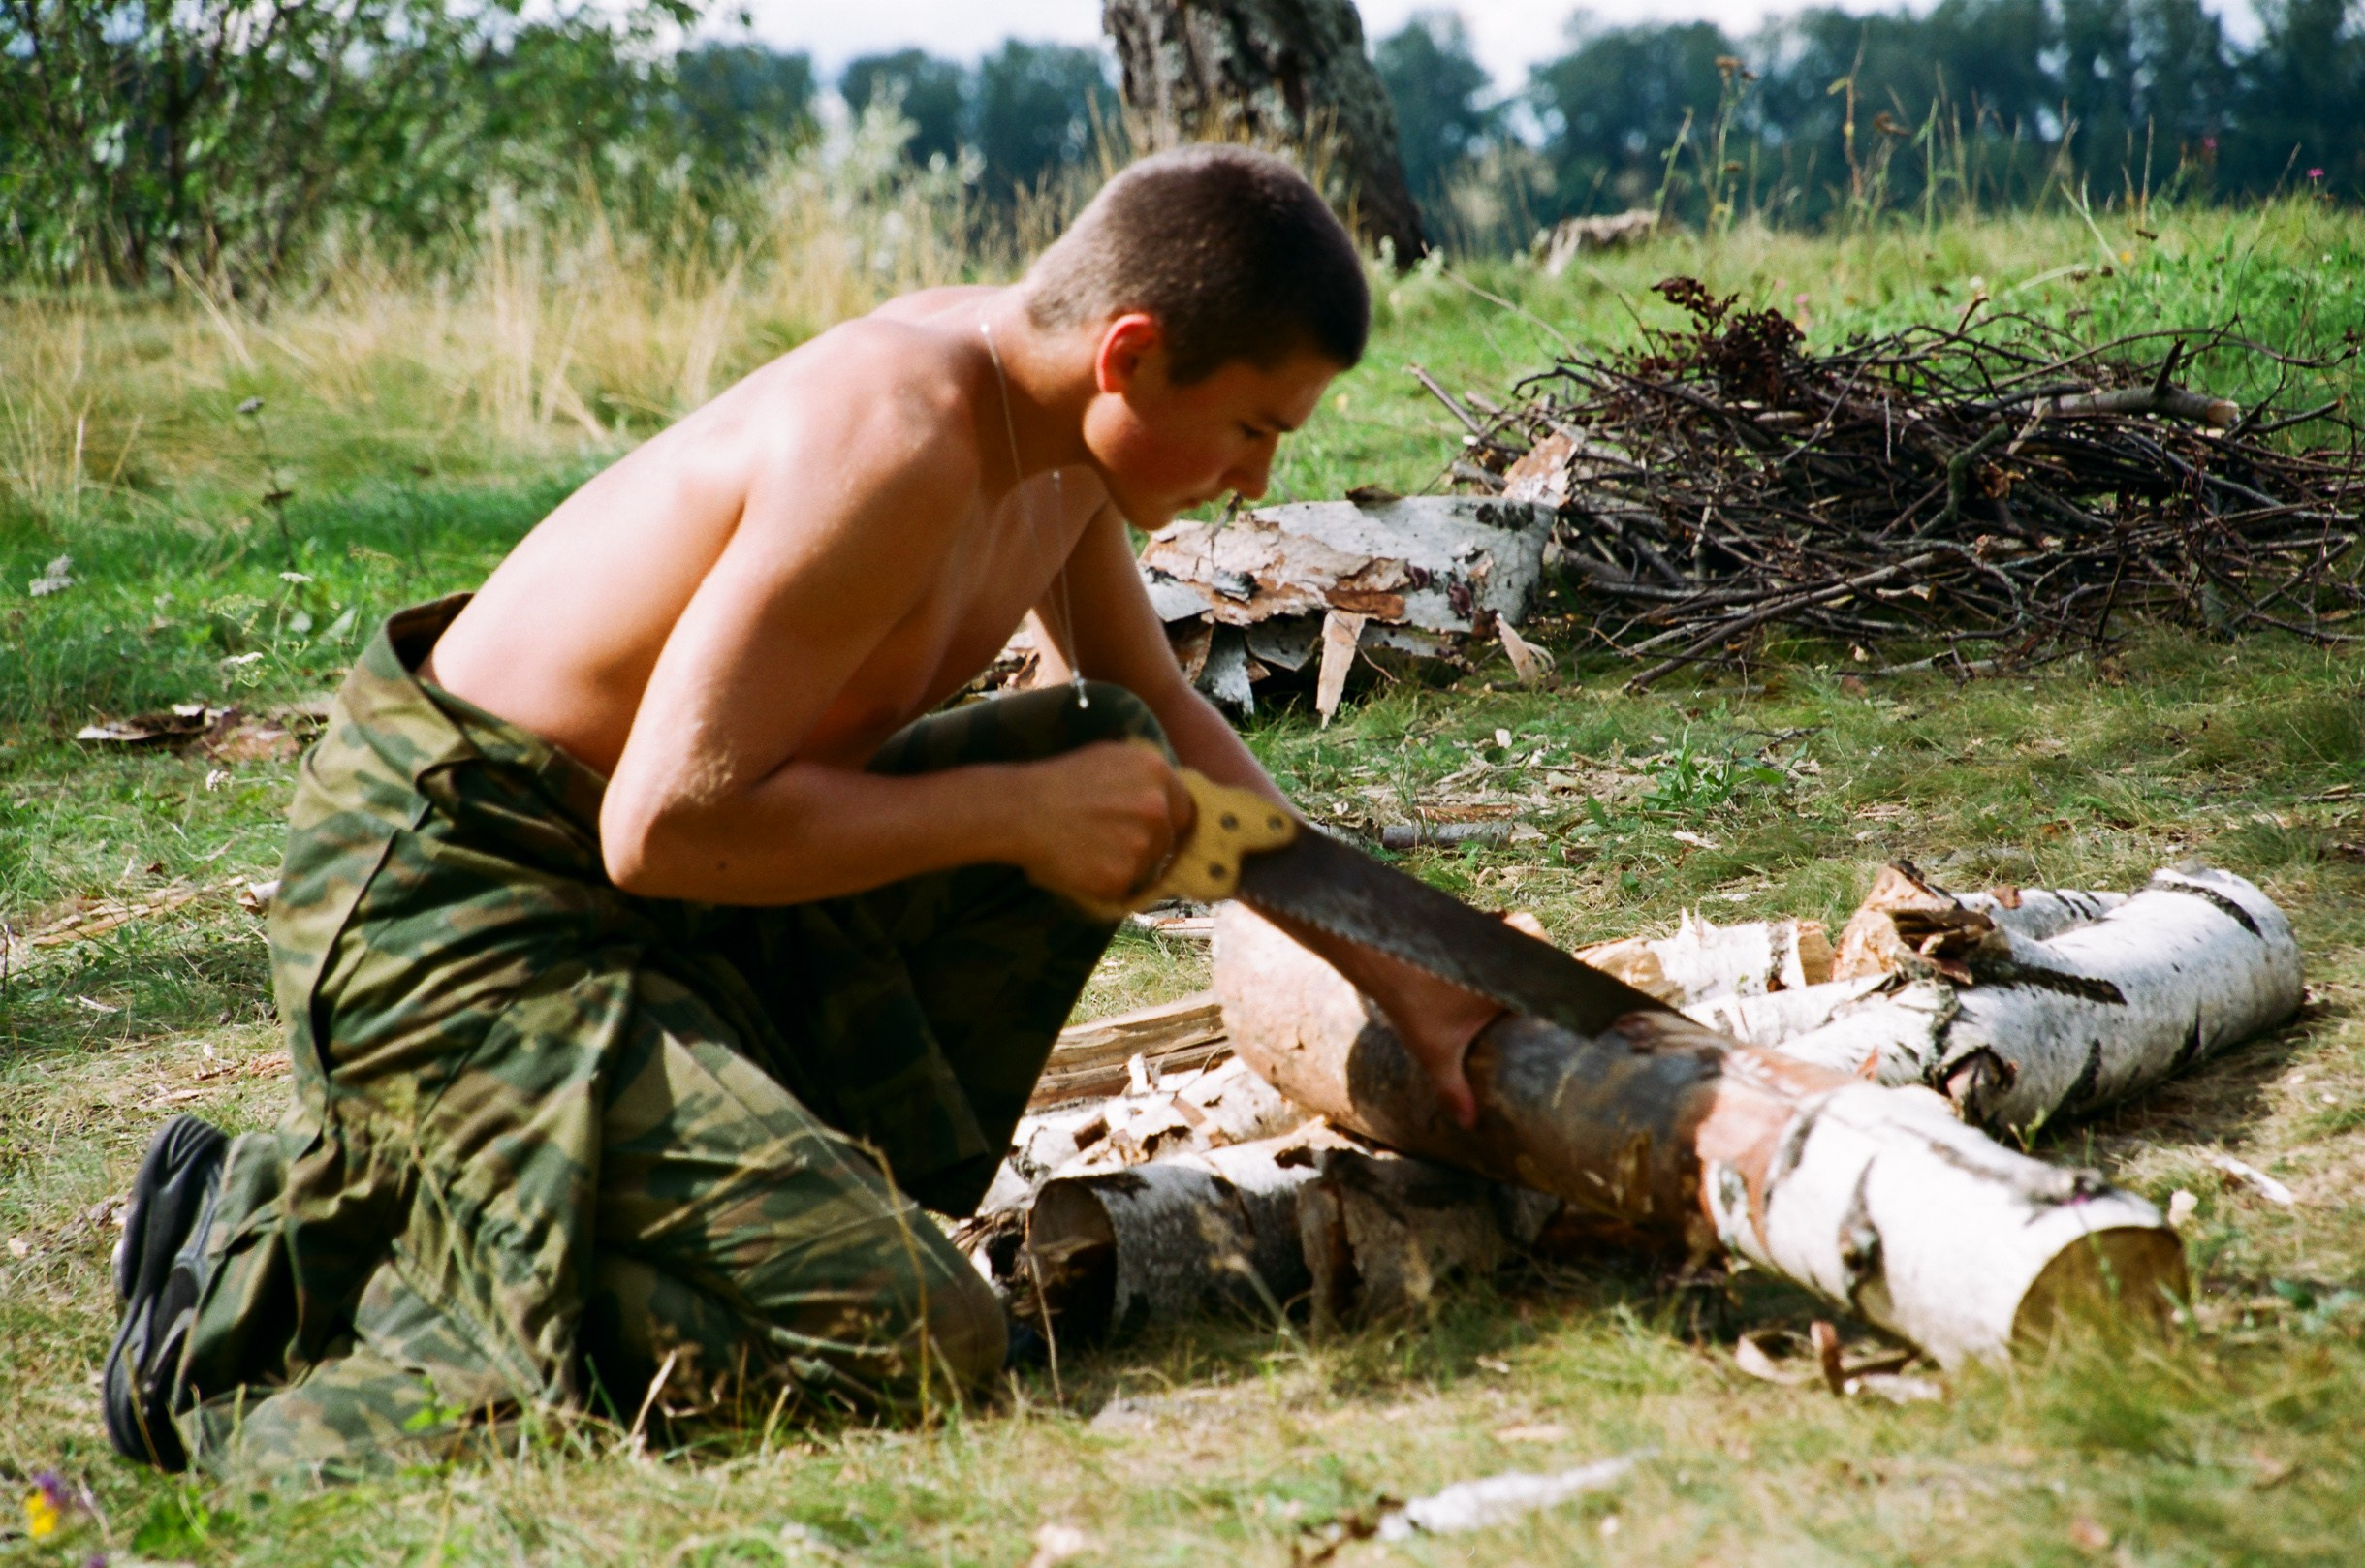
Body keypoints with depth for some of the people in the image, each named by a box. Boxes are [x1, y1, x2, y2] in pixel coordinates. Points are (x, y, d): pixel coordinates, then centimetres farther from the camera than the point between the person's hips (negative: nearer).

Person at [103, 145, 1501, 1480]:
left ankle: (815, 1199, 8)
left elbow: (1167, 719, 21)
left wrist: (1393, 975, 18)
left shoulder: (1057, 412, 4)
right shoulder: (899, 447, -26)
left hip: (650, 854, 10)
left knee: (1108, 755, 10)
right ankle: (271, 1280, -11)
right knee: (908, 1342, -20)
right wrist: (1014, 813, -17)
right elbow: (667, 826, -27)